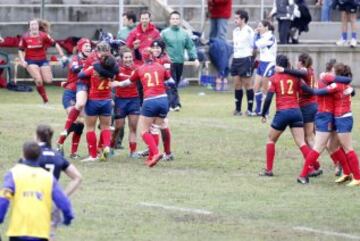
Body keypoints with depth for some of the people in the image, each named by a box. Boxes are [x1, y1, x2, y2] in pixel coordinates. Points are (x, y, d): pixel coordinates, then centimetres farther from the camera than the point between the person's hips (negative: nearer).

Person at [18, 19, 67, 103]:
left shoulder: (43, 36, -6)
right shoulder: (25, 37, -4)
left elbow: (55, 45, -1)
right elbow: (21, 50, 6)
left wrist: (62, 56, -6)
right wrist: (22, 61, -8)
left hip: (43, 60, 1)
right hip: (31, 61, -1)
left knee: (48, 80, -7)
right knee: (39, 81, -18)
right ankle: (45, 98, 2)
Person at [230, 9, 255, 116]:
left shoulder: (248, 31, -10)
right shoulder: (235, 31, 13)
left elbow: (253, 47, -8)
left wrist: (249, 56, -6)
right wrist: (235, 57, 16)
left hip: (245, 59, -7)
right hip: (236, 59, 7)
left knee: (247, 84, -3)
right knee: (237, 85, 6)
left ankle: (250, 109, 1)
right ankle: (238, 109, 10)